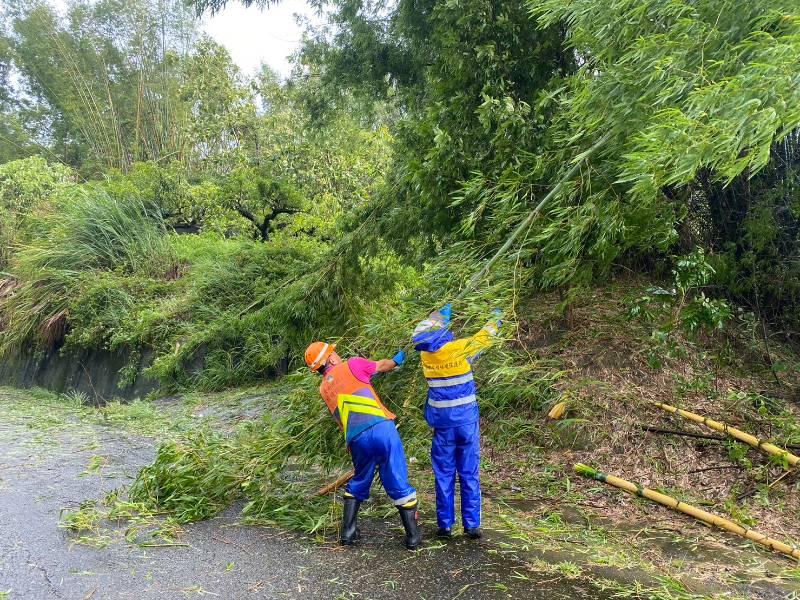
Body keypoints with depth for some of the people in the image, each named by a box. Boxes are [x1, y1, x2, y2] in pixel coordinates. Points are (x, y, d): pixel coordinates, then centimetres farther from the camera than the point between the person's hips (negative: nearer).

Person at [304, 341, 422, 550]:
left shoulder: (324, 388, 20)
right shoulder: (351, 365, 7)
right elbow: (383, 366, 21)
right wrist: (397, 360, 40)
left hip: (356, 440, 4)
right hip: (381, 427, -4)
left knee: (358, 484, 27)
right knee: (399, 484, 6)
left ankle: (348, 533, 28)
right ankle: (413, 537, 13)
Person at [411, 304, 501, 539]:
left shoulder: (425, 352, -4)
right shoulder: (460, 348, -14)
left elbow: (425, 330, 17)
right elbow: (485, 336, 2)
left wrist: (442, 312, 28)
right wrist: (495, 318, 20)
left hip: (442, 421, 2)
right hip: (467, 419, -2)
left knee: (444, 474, 11)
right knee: (470, 473, 7)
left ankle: (445, 525, 14)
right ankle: (472, 524, 12)